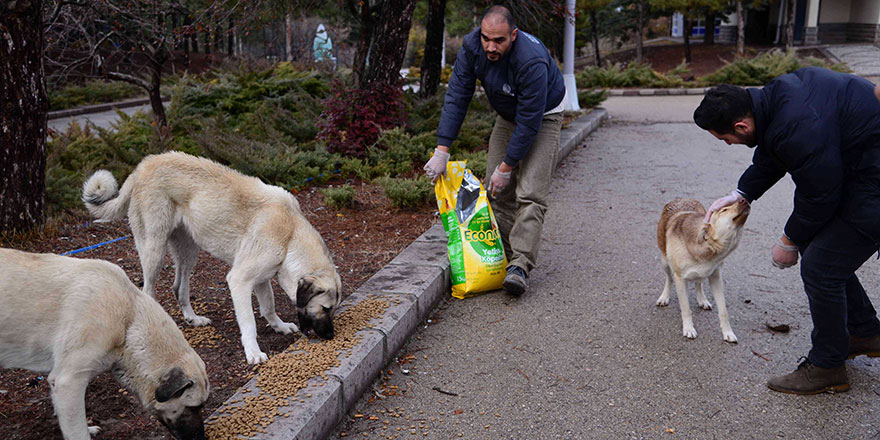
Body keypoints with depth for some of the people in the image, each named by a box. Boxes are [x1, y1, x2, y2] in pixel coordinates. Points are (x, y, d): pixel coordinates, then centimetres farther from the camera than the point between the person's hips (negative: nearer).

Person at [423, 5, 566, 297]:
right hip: (507, 116, 6)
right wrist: (442, 151, -22)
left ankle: (520, 266, -23)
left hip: (543, 116, -6)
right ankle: (504, 257, 10)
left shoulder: (532, 61, -38)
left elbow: (529, 121, -32)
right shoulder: (472, 46, -20)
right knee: (497, 191, 1)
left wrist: (506, 167, -25)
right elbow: (457, 97, -17)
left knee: (530, 193, -18)